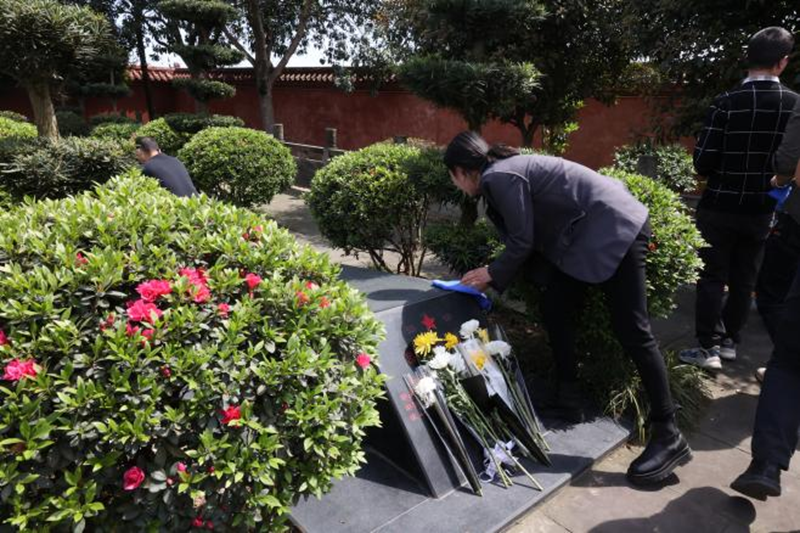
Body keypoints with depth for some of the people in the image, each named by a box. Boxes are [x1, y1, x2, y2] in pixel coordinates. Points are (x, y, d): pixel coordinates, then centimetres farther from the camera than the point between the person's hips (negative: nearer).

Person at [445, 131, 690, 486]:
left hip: (615, 229, -10)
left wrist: (493, 275, 2)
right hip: (586, 235, 10)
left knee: (631, 331, -9)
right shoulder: (507, 172, 15)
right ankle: (566, 394, 23)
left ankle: (669, 437, -1)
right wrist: (495, 273, 16)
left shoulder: (499, 177, -15)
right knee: (555, 307, 10)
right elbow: (530, 239, 16)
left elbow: (522, 242, -13)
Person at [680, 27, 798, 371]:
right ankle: (729, 341, 23)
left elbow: (702, 161, -13)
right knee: (745, 280, 13)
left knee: (712, 277, 4)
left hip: (720, 207, -3)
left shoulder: (727, 103, -13)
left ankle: (709, 347, 4)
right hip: (762, 209, 3)